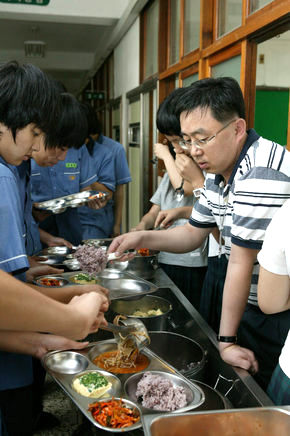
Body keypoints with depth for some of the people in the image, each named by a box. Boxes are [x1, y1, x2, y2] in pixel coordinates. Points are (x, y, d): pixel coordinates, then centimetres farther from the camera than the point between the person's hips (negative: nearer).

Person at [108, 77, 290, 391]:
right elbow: (194, 234, 12)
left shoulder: (261, 174, -29)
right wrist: (142, 238, -5)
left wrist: (226, 340, -16)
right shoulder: (219, 171, 2)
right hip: (253, 305, 8)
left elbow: (241, 264, -25)